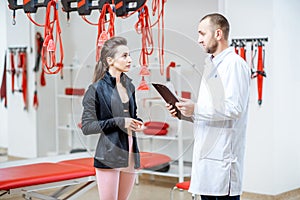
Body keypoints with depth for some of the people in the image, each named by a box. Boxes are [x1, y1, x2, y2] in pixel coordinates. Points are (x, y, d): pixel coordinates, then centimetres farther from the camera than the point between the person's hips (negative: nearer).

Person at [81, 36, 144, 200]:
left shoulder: (129, 86, 13)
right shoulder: (97, 89, -7)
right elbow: (86, 127, -9)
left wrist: (137, 123, 2)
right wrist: (118, 122, -18)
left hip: (129, 155, 6)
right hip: (109, 156, -6)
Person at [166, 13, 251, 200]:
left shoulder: (234, 64, -11)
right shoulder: (211, 64, 20)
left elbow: (235, 108, -21)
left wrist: (196, 109, -17)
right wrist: (185, 111, 8)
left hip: (223, 154, -9)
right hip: (206, 152, 9)